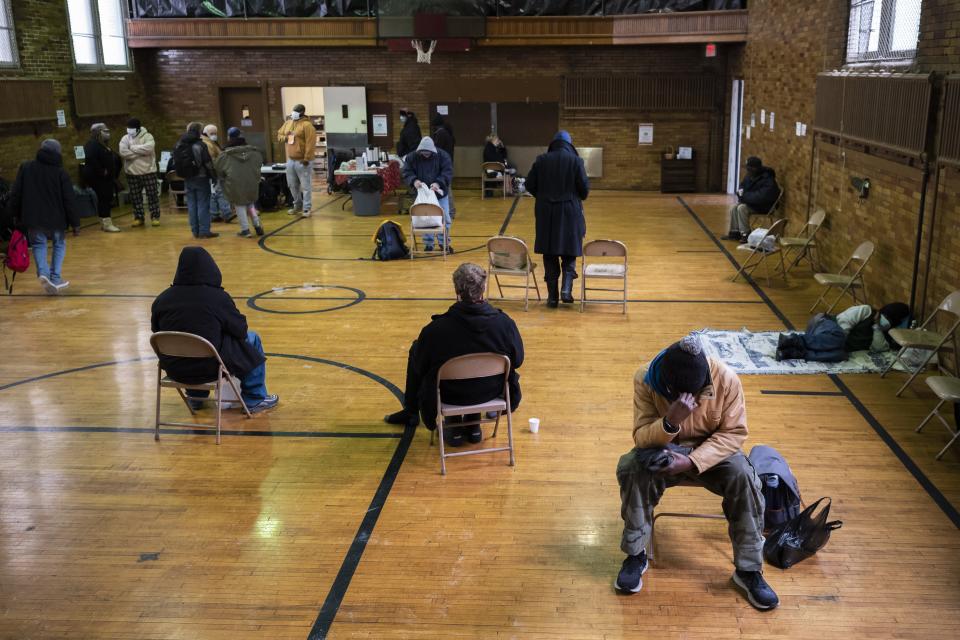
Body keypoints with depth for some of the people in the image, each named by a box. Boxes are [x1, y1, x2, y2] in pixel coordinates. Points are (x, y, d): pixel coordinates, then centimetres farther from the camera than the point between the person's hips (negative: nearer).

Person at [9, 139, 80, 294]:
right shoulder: (60, 172, -4)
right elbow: (69, 200, -6)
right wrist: (75, 223, -1)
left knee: (38, 244, 17)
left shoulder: (25, 168, 2)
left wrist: (16, 215, 14)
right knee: (59, 244, 18)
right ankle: (55, 278, 7)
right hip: (56, 218, -1)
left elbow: (15, 194, 4)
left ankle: (43, 273, -8)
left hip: (32, 219, 1)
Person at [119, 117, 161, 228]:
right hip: (132, 173, 3)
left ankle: (155, 217, 9)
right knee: (135, 197, 7)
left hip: (148, 171, -3)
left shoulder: (147, 136, -4)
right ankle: (138, 218, 17)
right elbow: (123, 153, -12)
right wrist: (141, 153, -16)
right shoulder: (125, 139, 4)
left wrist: (133, 148, -14)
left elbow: (149, 148, -24)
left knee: (152, 194, 0)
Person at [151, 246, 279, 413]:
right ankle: (254, 400, 23)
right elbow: (241, 330, -4)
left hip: (173, 370, 5)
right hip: (209, 368, -5)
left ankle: (196, 398, 44)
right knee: (251, 339, 16)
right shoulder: (217, 297, -14)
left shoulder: (162, 299, -3)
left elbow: (156, 331, 11)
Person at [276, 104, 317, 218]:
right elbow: (279, 135, 25)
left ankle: (306, 209, 3)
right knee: (292, 185, 15)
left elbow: (310, 144, -17)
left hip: (302, 161, -8)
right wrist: (284, 138, 0)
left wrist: (306, 159, -21)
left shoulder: (307, 125, -12)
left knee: (305, 186, -3)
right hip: (290, 160, 8)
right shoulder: (287, 123, 12)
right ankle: (297, 205, 30)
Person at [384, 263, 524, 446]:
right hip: (491, 392, 2)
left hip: (449, 396, -2)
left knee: (415, 349, 20)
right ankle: (473, 426, 38)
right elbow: (517, 361, -5)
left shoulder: (436, 329, -27)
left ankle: (410, 413, 38)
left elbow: (418, 368, -12)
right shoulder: (505, 323, -23)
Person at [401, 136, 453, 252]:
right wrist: (414, 180, -26)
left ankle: (445, 243, 20)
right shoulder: (412, 157, -7)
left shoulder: (442, 155, -10)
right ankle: (428, 244, 17)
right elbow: (406, 172, -5)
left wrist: (439, 183, -30)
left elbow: (448, 172, -14)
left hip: (440, 194, 0)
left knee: (444, 219, 5)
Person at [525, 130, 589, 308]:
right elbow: (585, 187, -6)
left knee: (550, 256, 9)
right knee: (569, 253, 11)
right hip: (570, 213, -1)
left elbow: (530, 185, 2)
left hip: (546, 213, 2)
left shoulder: (541, 160, 0)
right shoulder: (575, 160, -5)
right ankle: (566, 289, -7)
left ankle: (552, 296, 9)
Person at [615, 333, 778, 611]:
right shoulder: (645, 378, -23)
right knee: (632, 468, -30)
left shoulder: (726, 378, -24)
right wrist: (670, 422, -42)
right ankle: (635, 556, -13)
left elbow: (734, 433, -17)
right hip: (664, 453, 0)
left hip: (711, 453, 0)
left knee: (743, 476, -29)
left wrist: (692, 462, -30)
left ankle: (749, 570, -14)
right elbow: (641, 437, -20)